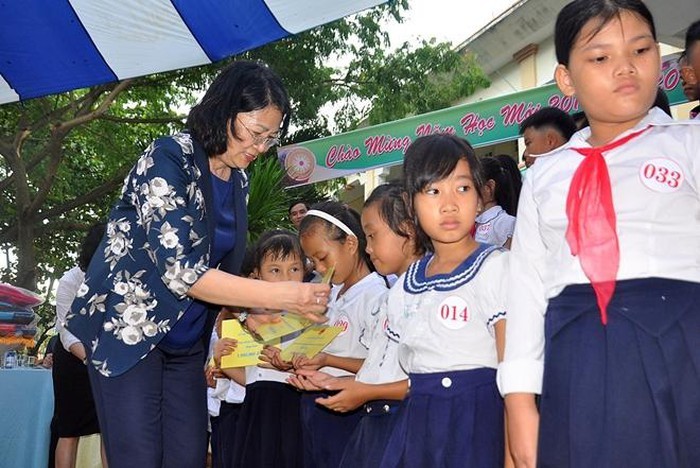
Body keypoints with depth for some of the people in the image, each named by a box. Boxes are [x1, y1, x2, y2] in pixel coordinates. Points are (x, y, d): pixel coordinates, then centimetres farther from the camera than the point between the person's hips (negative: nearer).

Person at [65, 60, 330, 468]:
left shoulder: (239, 180, 5)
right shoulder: (169, 159, -17)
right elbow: (180, 269, -26)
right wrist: (283, 296, -27)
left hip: (186, 342, 7)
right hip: (127, 328, -6)